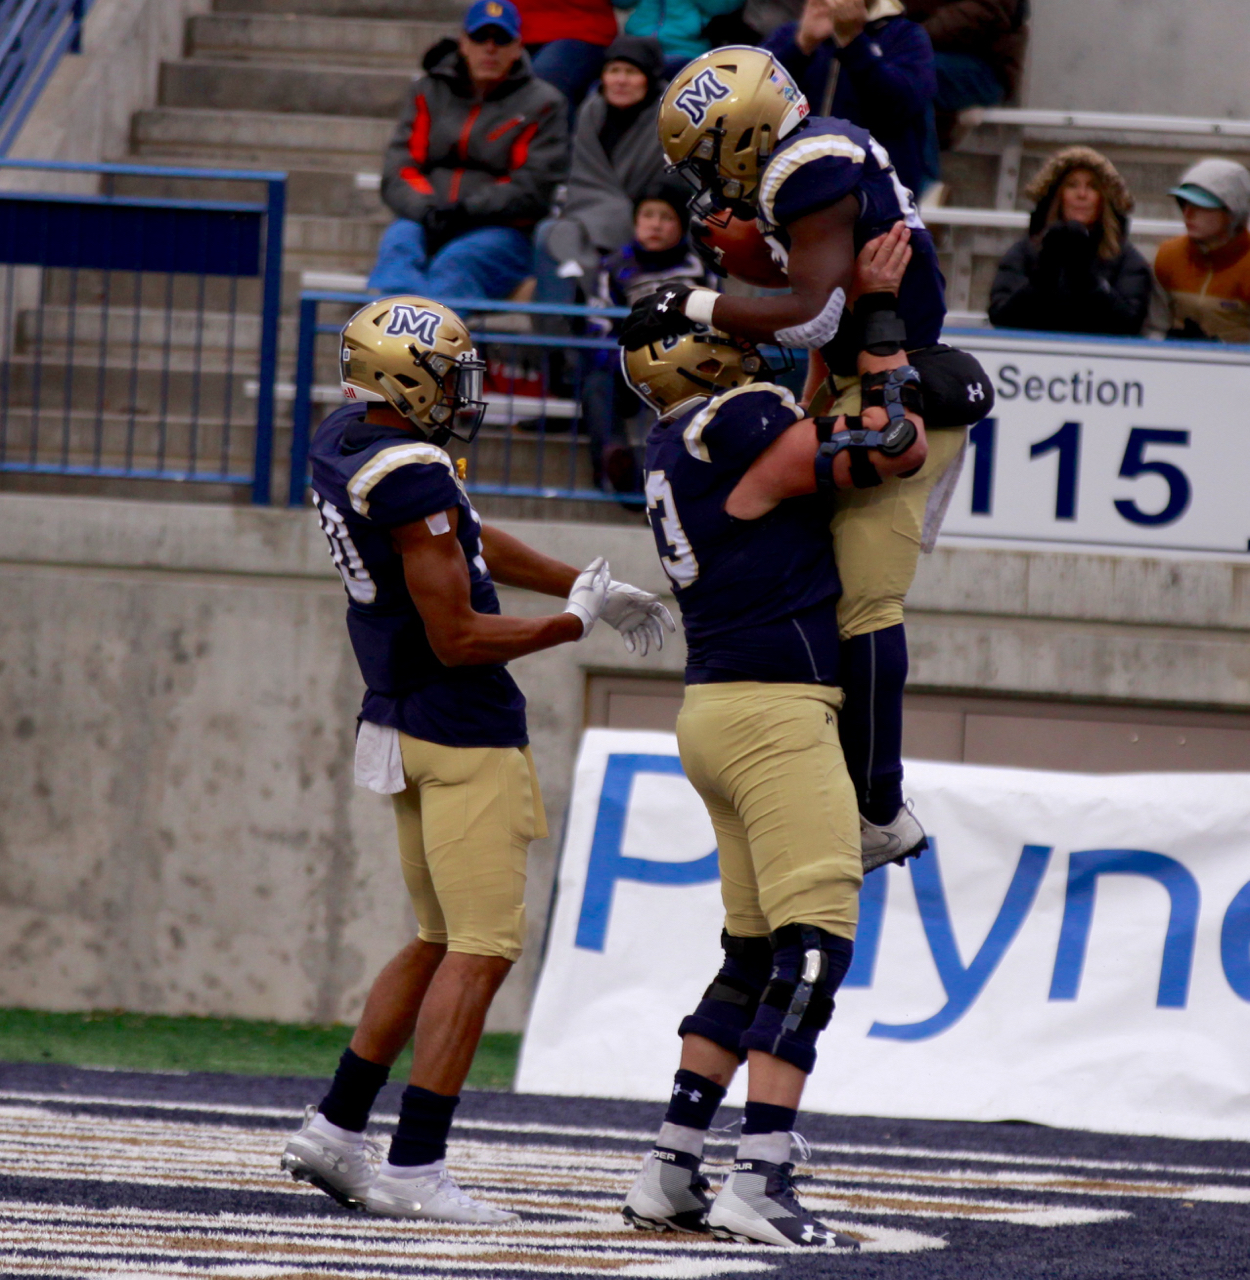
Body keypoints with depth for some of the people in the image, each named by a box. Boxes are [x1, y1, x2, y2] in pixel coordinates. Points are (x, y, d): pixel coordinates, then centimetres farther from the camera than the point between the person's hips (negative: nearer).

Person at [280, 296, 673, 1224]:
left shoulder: (346, 439, 8)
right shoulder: (412, 479, -22)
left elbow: (470, 543, 20)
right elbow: (457, 639, -19)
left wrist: (584, 586, 23)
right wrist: (573, 625, -7)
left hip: (404, 723, 10)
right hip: (462, 731, -10)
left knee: (444, 942, 18)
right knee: (482, 949, -7)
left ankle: (336, 1129, 19)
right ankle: (414, 1171, -9)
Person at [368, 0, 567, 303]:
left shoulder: (541, 103, 9)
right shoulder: (429, 92, 19)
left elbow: (532, 188, -3)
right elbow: (398, 169, 8)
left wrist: (466, 210, -17)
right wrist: (426, 209, -15)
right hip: (425, 225, 3)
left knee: (453, 263, -35)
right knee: (398, 242, -32)